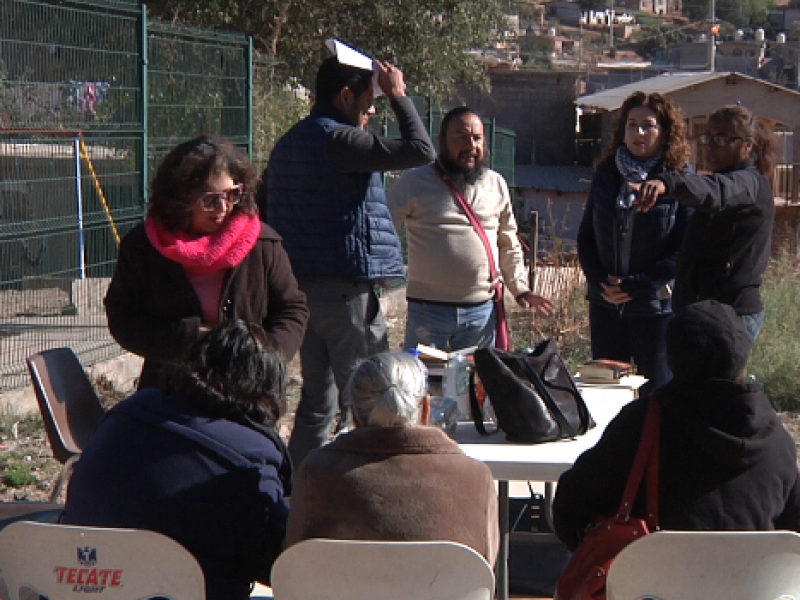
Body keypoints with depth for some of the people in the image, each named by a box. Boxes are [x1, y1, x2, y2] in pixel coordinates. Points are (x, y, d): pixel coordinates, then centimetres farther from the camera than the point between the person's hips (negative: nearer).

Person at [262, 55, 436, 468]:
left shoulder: (289, 143, 14)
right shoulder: (339, 140, -15)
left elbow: (263, 207, 21)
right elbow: (420, 151, -21)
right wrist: (399, 96, -8)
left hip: (301, 288, 9)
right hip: (347, 288, -9)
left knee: (317, 399, 15)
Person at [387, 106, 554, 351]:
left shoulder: (496, 184, 13)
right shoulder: (413, 183, 0)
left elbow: (508, 245, 21)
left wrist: (520, 289, 11)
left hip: (482, 310, 3)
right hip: (427, 310, -3)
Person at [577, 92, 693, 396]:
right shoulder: (606, 175, 8)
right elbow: (586, 237, 11)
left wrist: (634, 285, -16)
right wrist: (600, 282, -4)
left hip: (657, 306, -5)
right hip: (605, 306, 5)